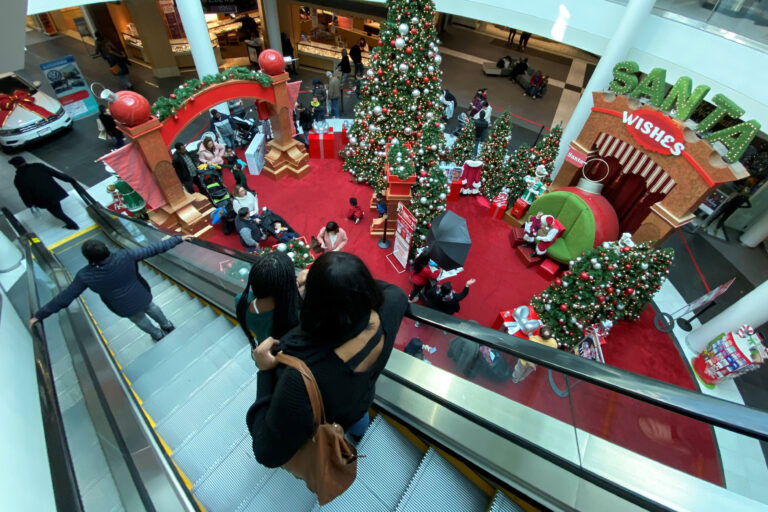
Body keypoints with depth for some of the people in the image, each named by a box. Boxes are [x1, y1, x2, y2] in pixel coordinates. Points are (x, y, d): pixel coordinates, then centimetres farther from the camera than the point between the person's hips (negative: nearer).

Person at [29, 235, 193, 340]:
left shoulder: (85, 275, -28)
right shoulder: (124, 257, -31)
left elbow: (64, 297, -18)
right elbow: (152, 249, -27)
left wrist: (40, 315, -3)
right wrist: (178, 238, -19)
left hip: (126, 307, 0)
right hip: (141, 296, 0)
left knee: (139, 319, 32)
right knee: (151, 307, 34)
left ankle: (157, 334, 56)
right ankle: (167, 325, 57)